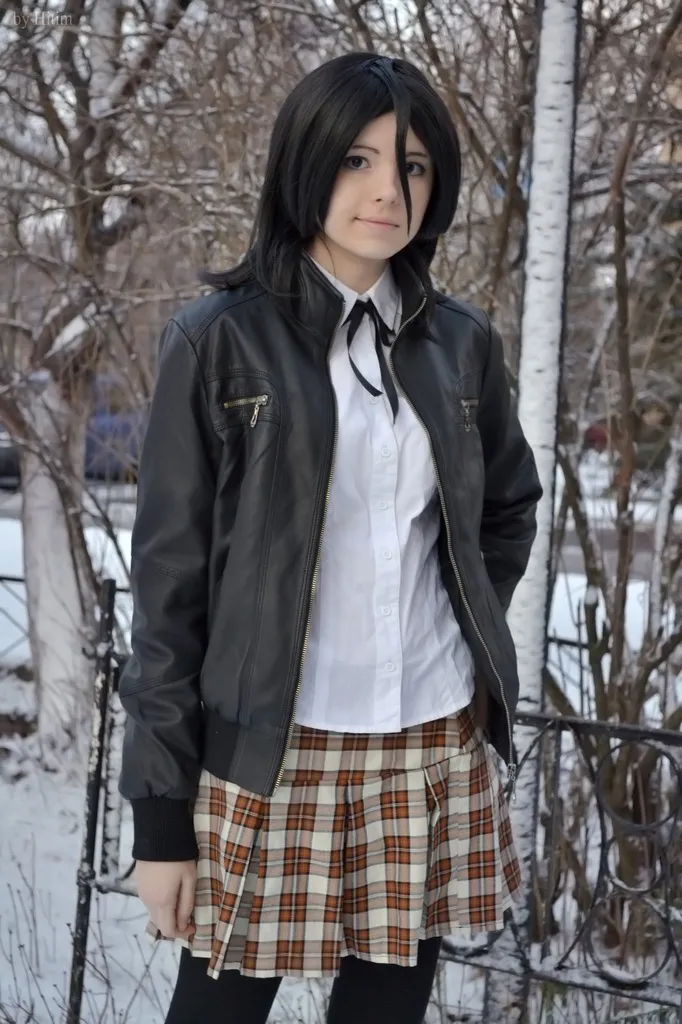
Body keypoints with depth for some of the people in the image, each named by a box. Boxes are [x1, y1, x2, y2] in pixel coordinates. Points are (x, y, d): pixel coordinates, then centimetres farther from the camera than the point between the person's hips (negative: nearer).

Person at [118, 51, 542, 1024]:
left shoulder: (462, 340, 6)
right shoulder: (220, 339, -6)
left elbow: (510, 507, 23)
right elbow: (170, 576, -6)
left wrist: (471, 632, 8)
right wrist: (161, 811, -8)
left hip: (435, 747, 4)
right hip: (270, 751, -3)